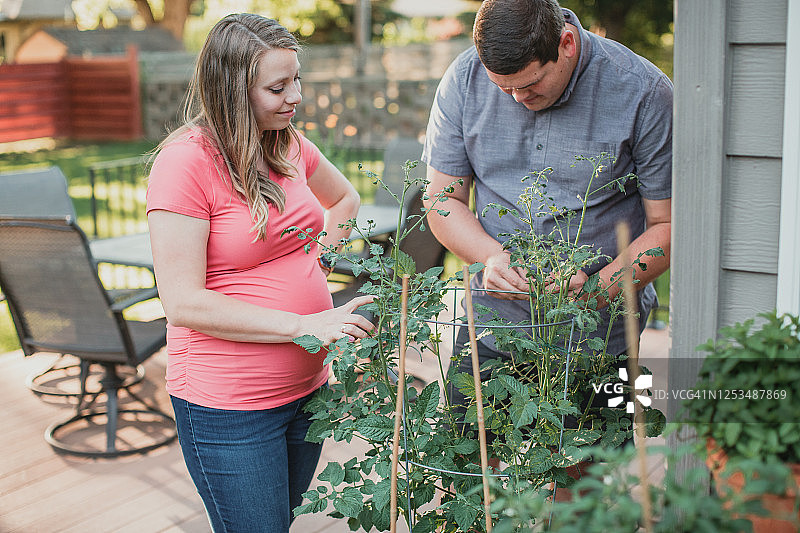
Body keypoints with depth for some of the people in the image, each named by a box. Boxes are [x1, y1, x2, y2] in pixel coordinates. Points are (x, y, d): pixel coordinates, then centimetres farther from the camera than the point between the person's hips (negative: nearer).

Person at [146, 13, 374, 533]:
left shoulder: (288, 145, 4)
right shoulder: (185, 161, -17)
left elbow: (345, 198, 25)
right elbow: (183, 303, -21)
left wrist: (312, 263, 7)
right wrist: (304, 324, -24)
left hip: (308, 386, 7)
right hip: (229, 409, -7)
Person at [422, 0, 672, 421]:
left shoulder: (644, 93, -13)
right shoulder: (465, 80, -5)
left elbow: (668, 225, -9)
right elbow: (444, 198, 2)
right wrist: (491, 257, -17)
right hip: (490, 331, 3)